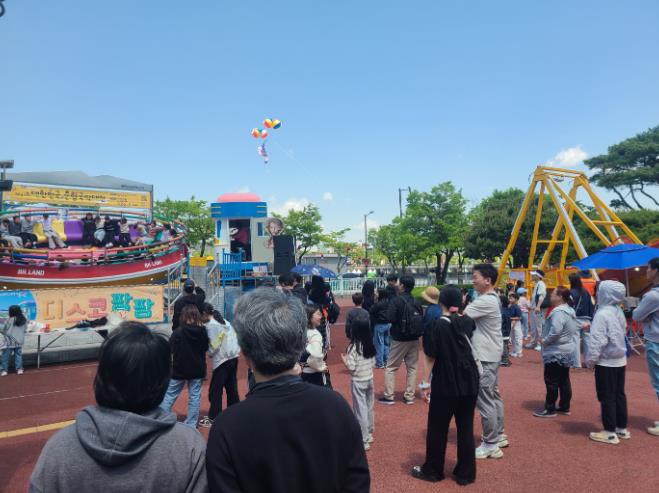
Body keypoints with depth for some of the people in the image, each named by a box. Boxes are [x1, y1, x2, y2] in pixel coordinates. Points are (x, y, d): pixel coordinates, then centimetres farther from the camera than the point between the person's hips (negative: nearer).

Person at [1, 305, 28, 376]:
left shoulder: (9, 320, -15)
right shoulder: (24, 320, 0)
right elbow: (25, 330, 8)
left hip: (10, 342, -4)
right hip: (19, 341, 5)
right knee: (18, 355, 12)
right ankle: (19, 369, 12)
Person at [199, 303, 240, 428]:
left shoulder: (211, 325, -11)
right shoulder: (224, 321, 12)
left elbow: (214, 345, -14)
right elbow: (234, 338, 10)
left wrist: (208, 353, 4)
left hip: (222, 360, -8)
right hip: (233, 357, 8)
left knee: (215, 391, 2)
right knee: (232, 388, 16)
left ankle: (213, 418, 9)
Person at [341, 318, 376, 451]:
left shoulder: (353, 346, -19)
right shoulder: (370, 345, 0)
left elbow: (351, 367, -19)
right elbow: (373, 363, 7)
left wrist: (344, 360, -3)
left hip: (358, 382, -6)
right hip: (370, 379, 6)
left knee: (360, 410, 2)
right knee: (369, 408, 18)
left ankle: (364, 441, 9)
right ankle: (369, 434, 32)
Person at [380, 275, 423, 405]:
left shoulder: (396, 300, -13)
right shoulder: (416, 302, 2)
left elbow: (390, 318, -20)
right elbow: (421, 319, 3)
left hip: (399, 339, -5)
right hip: (414, 339, 5)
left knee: (391, 368, 6)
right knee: (412, 367, 14)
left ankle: (388, 396, 7)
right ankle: (409, 396, 17)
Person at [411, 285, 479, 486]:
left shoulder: (436, 325, -14)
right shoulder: (467, 321, -1)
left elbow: (430, 357, -14)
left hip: (445, 383, -4)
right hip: (469, 381, 5)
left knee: (437, 428, 11)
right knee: (466, 427, 14)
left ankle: (432, 470, 24)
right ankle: (466, 473, 23)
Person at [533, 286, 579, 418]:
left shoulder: (558, 312, -22)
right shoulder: (570, 311, 12)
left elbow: (555, 331, -32)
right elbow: (575, 328, 20)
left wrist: (544, 340, -17)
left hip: (556, 352, -10)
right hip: (567, 351, 10)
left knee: (551, 381, -2)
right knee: (564, 380, 15)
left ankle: (550, 409, 5)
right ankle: (564, 407, 23)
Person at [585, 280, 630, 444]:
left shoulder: (602, 314, -20)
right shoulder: (619, 312, 8)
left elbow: (596, 340, -21)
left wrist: (590, 359, -12)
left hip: (606, 361, -9)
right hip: (620, 359, 9)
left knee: (607, 397, 0)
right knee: (619, 394, 16)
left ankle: (610, 432, 6)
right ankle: (622, 428, 26)